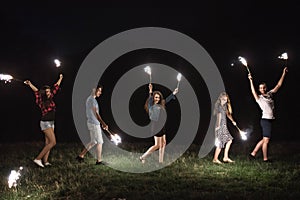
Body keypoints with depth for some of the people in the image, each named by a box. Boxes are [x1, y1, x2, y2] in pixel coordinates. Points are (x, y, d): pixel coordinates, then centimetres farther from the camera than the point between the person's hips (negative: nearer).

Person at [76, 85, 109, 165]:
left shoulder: (89, 99, 17)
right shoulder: (92, 100, -15)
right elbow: (95, 113, -20)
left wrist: (102, 123, 21)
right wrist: (103, 123, -21)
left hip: (90, 122, 10)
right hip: (94, 123, -10)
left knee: (93, 142, 15)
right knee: (99, 142, -1)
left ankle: (81, 156, 15)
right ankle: (99, 160, 4)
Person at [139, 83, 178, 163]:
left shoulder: (160, 105, 13)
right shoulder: (151, 105, -7)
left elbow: (166, 100, 26)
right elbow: (150, 100, -27)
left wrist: (173, 93, 30)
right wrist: (150, 92, -45)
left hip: (161, 126, 9)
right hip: (156, 126, -9)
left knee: (163, 143, 12)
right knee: (157, 145, -6)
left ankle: (161, 161, 20)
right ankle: (143, 157, 2)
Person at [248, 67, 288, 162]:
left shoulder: (270, 94, 12)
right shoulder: (259, 98, -5)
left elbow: (278, 85, 15)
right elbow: (253, 91, -22)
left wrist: (284, 74, 12)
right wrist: (251, 81, -33)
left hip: (269, 120, 7)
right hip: (265, 119, -7)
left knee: (264, 140, 12)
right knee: (266, 140, -2)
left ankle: (253, 153, 18)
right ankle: (265, 158, 6)